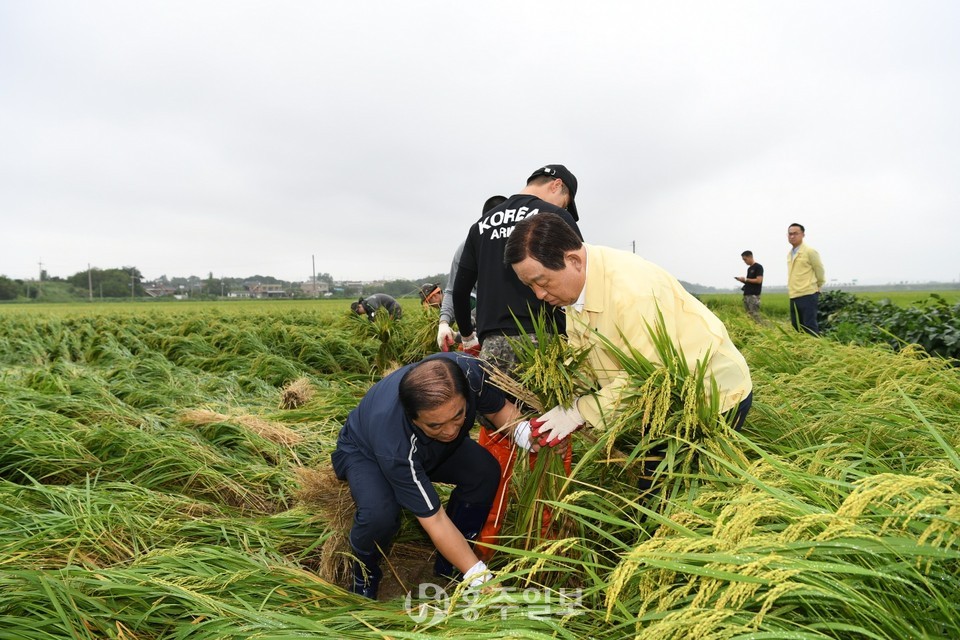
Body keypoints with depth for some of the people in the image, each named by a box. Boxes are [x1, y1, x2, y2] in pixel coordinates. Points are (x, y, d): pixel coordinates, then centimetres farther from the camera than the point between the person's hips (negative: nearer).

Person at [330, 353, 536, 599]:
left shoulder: (469, 372, -35)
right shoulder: (396, 445, -44)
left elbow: (500, 408, -14)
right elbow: (434, 520, -36)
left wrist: (523, 432, -35)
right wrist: (479, 577, -36)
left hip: (427, 448, 5)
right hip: (365, 452, -5)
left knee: (485, 472, -20)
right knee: (379, 516, -35)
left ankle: (448, 566, 3)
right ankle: (365, 572, 1)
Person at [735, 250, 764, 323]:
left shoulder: (758, 267, -6)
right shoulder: (749, 268, 19)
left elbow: (758, 280, -15)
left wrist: (745, 279, -10)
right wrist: (742, 280, 5)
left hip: (754, 295, -9)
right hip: (746, 295, 9)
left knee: (754, 315, -13)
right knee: (748, 315, 5)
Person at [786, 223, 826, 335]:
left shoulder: (809, 251, -9)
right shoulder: (789, 254, 13)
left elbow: (819, 270, -2)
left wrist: (816, 287, 9)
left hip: (807, 295, -8)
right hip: (794, 297, 8)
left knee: (810, 327, -8)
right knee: (796, 326, 13)